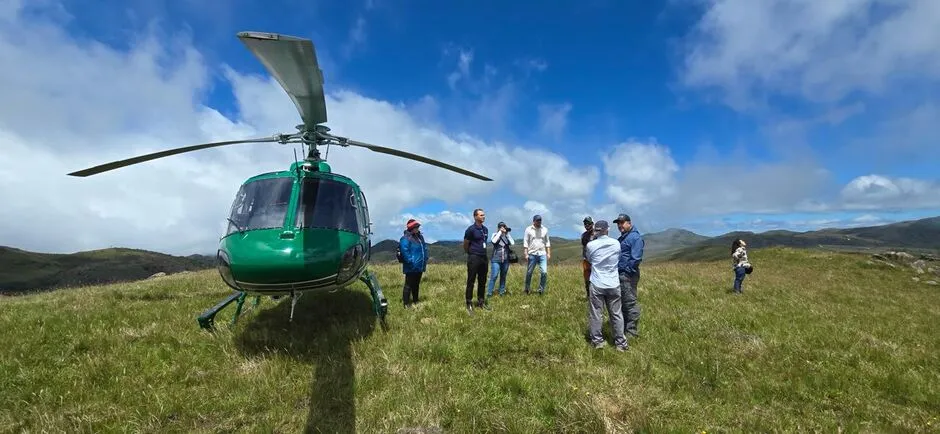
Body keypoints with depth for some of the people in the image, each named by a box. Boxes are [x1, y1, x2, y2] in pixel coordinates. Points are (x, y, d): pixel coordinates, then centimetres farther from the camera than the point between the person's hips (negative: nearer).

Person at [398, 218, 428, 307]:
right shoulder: (405, 238, -15)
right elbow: (405, 252, -22)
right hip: (411, 267, -9)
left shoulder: (420, 236, 13)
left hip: (419, 267, 9)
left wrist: (425, 260, 14)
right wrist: (411, 262, -23)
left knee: (416, 284, 19)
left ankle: (415, 300, 30)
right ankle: (406, 303, 5)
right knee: (409, 285, -2)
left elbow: (424, 248, 21)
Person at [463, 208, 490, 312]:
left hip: (484, 258, 7)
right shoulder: (471, 229, -11)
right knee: (471, 281, -1)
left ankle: (481, 302, 24)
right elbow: (465, 245, -3)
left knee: (482, 281, 13)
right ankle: (469, 304, 6)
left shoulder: (485, 229, 10)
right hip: (474, 258, -7)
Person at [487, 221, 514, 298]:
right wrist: (500, 232, -12)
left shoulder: (507, 236, 9)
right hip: (496, 260, -3)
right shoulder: (495, 235, 2)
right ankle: (489, 293, -4)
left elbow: (512, 243, -6)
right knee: (493, 276, -9)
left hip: (505, 260, 3)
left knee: (503, 277, 10)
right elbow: (493, 241, -18)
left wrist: (507, 233, -7)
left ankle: (502, 292, 20)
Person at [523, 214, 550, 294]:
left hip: (542, 254, 2)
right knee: (529, 272, 6)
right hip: (532, 254, -2)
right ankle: (527, 289, 22)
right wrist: (526, 253, -8)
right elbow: (525, 242, -1)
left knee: (544, 272, -9)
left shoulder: (544, 229, 8)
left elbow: (547, 242, 12)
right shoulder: (528, 229, 0)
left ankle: (541, 290, 5)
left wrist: (549, 253, 5)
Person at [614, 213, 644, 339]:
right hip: (620, 275, 10)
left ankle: (632, 331, 7)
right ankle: (624, 327, 28)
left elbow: (636, 258, -20)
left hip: (628, 275, -10)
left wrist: (627, 271, -16)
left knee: (630, 302, -2)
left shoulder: (635, 237, -13)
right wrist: (617, 271, 14)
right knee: (622, 302, 17)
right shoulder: (622, 238, 17)